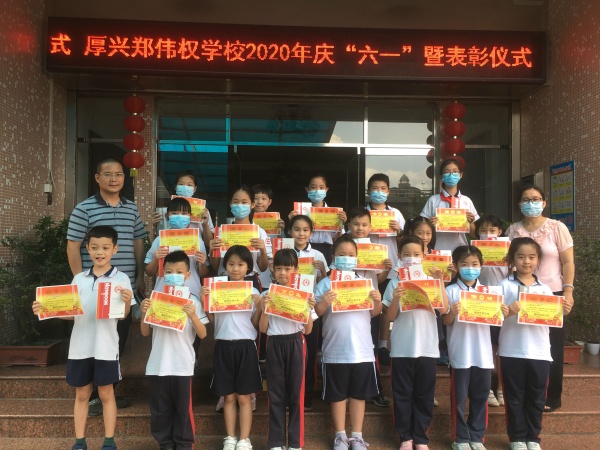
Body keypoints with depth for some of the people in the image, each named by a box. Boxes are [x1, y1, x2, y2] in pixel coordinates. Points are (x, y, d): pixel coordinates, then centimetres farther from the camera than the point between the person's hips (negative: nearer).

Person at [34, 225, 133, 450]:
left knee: (106, 393, 7)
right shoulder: (79, 279, 6)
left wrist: (127, 302, -29)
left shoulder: (121, 278, -5)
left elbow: (123, 315, -8)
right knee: (81, 394, 13)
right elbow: (71, 313, 9)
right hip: (80, 346, 4)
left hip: (106, 346, -3)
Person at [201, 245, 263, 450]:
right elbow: (211, 320, 2)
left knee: (244, 396, 5)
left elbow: (255, 324, 2)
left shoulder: (253, 292, 1)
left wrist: (259, 307, -14)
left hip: (246, 346, -1)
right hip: (223, 346, 1)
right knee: (228, 396, 10)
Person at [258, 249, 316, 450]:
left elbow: (308, 330, 3)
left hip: (295, 344, 0)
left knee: (296, 392, 3)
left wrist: (310, 309, -11)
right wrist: (264, 308, -12)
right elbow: (263, 329, 2)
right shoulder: (268, 295, 4)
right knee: (275, 392, 5)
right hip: (274, 345, 1)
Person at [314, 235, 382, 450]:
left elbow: (374, 313, 8)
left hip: (362, 350, 2)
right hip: (335, 351, -2)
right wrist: (323, 302, -25)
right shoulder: (326, 283, -2)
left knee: (359, 394, 12)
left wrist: (377, 301, -12)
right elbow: (316, 312, -5)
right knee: (337, 395, 9)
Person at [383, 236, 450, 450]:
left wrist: (439, 282, -12)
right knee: (402, 394, 6)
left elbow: (443, 309, -7)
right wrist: (395, 299, -16)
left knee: (424, 394, 8)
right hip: (401, 348, 0)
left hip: (427, 347, 1)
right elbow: (391, 316, 1)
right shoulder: (395, 283, 2)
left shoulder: (431, 280, 4)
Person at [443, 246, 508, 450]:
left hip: (483, 352, 3)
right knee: (459, 396, 4)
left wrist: (502, 313, -11)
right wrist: (453, 312, -25)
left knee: (480, 395, 10)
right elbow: (446, 322, -6)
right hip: (460, 353, -3)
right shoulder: (451, 291, -3)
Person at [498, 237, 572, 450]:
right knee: (514, 398, 7)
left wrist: (563, 312, -9)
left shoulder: (545, 289, 8)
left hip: (540, 352, 3)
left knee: (536, 399, 12)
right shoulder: (505, 286, -3)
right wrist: (509, 312, -26)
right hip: (512, 352, -3)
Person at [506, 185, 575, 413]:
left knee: (551, 345, 4)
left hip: (551, 293, -2)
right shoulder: (513, 230, 7)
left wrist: (568, 290, -11)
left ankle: (552, 397, 16)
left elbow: (568, 262, -2)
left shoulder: (557, 228, 0)